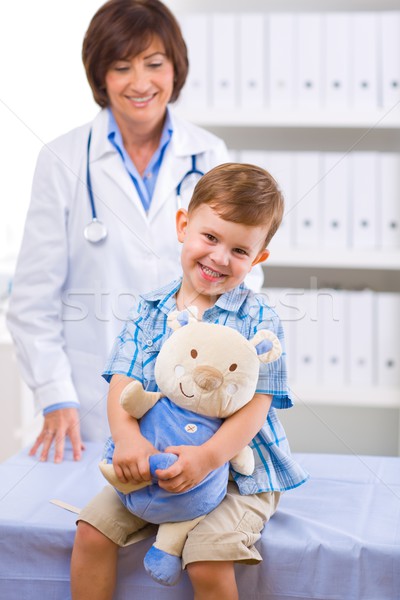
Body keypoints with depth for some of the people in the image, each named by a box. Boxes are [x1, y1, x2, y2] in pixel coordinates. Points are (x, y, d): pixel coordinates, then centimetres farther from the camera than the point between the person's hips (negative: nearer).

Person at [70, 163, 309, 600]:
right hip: (154, 464, 4)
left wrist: (207, 456, -33)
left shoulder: (257, 318, -8)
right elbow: (122, 383, -4)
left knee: (207, 559, -22)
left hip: (236, 467, -4)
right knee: (92, 529, -8)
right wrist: (128, 438, -27)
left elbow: (255, 405, -15)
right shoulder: (149, 311, 4)